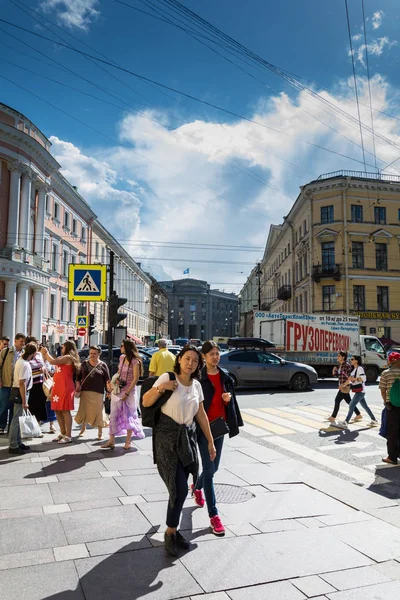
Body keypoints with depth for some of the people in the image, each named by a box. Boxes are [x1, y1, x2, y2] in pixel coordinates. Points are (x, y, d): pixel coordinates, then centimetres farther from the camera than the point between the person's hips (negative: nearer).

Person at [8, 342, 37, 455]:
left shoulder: (21, 360, 7)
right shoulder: (25, 365, -23)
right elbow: (22, 383, -24)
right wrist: (24, 401, -22)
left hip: (18, 392, 10)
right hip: (20, 393, -10)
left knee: (18, 419, 16)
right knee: (17, 419, -3)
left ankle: (18, 442, 26)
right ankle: (13, 446, 4)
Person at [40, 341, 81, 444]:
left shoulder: (68, 357, -8)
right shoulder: (62, 358, 23)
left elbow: (52, 361, -16)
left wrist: (45, 352, -1)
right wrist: (44, 354, 17)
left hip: (65, 388, -10)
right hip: (58, 388, 10)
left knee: (65, 411, -9)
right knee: (58, 411, 11)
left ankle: (68, 436, -6)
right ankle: (63, 433, 20)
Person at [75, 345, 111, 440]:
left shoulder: (103, 365, 2)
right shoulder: (84, 363, 9)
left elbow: (107, 380, 1)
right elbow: (79, 376, 14)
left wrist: (109, 392, -5)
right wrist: (78, 386, -1)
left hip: (98, 392, -2)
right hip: (85, 391, 3)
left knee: (98, 412, -1)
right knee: (83, 410, 9)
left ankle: (100, 432, 12)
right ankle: (82, 429, 28)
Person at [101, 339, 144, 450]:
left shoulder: (135, 361, -14)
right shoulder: (122, 358, 5)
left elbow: (136, 378, -15)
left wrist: (127, 393, -17)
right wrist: (117, 378, 4)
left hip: (129, 391, -6)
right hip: (118, 390, 6)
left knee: (129, 416, 5)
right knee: (114, 415, 6)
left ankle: (128, 442, 14)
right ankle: (112, 440, 13)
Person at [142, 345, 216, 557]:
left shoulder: (196, 385, 6)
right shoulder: (167, 378, -9)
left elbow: (201, 415, 12)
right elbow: (145, 402, -8)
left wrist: (210, 441, 12)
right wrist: (160, 387, -25)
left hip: (188, 436, 5)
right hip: (167, 437, -5)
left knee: (180, 488, 9)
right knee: (180, 488, -9)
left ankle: (173, 530, 28)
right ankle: (170, 533, 12)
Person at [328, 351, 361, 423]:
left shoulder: (347, 365, -16)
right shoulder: (340, 365, 11)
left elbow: (349, 377, -18)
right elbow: (335, 375, 16)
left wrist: (344, 384, -22)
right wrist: (334, 370, -3)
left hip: (345, 386, -9)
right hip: (342, 386, 9)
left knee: (337, 400, -6)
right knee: (348, 401, 15)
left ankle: (333, 417, 1)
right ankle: (358, 415, 25)